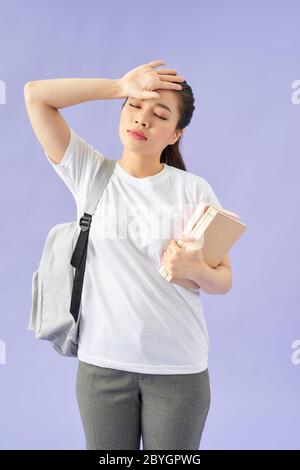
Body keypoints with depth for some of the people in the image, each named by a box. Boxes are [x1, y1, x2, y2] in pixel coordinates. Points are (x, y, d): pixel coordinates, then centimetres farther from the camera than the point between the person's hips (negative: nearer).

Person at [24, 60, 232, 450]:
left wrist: (195, 270, -22)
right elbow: (35, 95, -6)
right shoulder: (88, 173, -1)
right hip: (102, 363, 1)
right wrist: (121, 87, -10)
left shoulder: (194, 189, -4)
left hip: (180, 367, 0)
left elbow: (223, 281, 1)